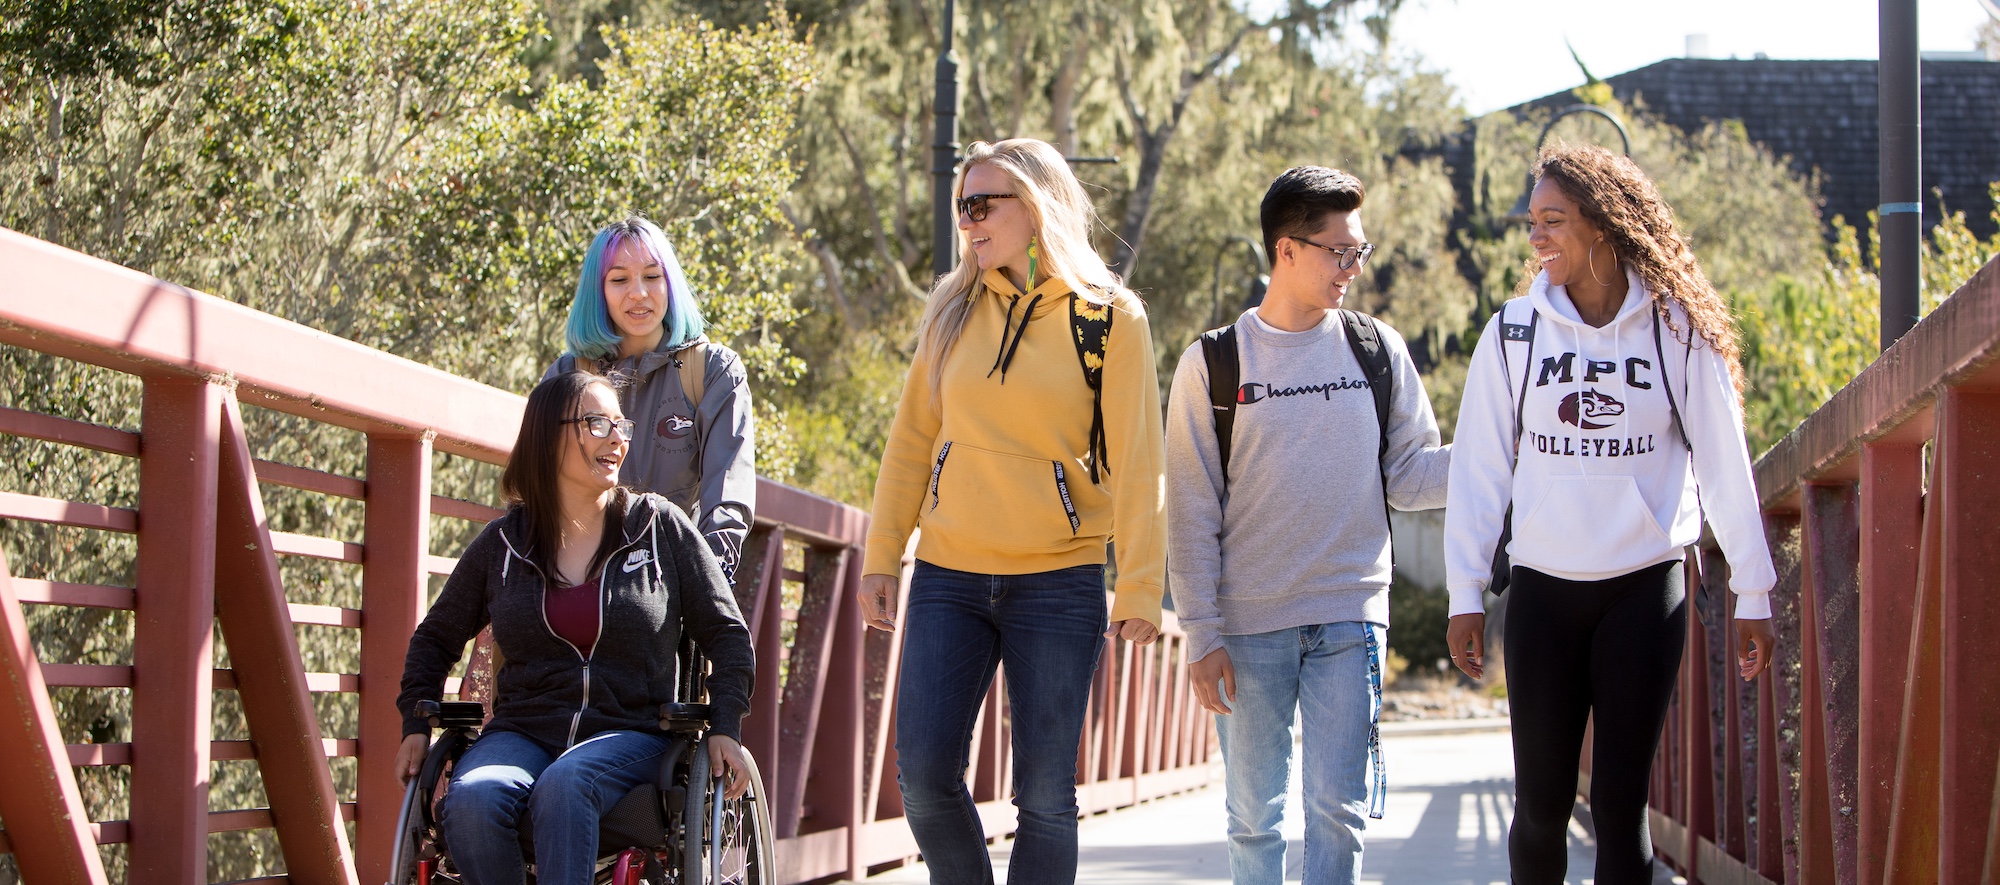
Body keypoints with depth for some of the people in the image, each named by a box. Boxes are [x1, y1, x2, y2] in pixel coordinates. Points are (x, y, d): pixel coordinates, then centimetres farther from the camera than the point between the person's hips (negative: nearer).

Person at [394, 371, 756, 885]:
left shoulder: (660, 527, 7)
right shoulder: (504, 543, 10)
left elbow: (726, 634, 10)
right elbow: (436, 639, 24)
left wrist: (724, 728, -2)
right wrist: (416, 726, 11)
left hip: (630, 733, -2)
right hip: (522, 732, 2)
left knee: (563, 785, -37)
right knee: (470, 800, -33)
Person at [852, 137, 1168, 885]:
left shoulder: (1108, 318, -2)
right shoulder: (953, 311, 8)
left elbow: (1135, 463, -3)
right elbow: (912, 439, 12)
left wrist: (1140, 586, -7)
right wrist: (881, 558, 7)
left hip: (1057, 583, -3)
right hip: (948, 578, 3)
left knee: (1044, 793, -1)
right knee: (924, 771, -5)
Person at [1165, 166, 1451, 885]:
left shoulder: (1377, 350, 7)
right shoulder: (1213, 364, 1)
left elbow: (1407, 477, 7)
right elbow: (1193, 512, 1)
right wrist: (1201, 633, -5)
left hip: (1351, 618, 1)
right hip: (1250, 628, -1)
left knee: (1338, 810, -4)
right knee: (1254, 817, 5)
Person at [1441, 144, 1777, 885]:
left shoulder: (1679, 331, 0)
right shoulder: (1514, 333, 2)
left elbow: (1724, 467, 3)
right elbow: (1479, 470, 3)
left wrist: (1752, 593, 3)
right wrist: (1465, 594, -2)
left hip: (1646, 587, -1)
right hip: (1544, 590, 1)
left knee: (1620, 802, -2)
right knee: (1541, 803, 1)